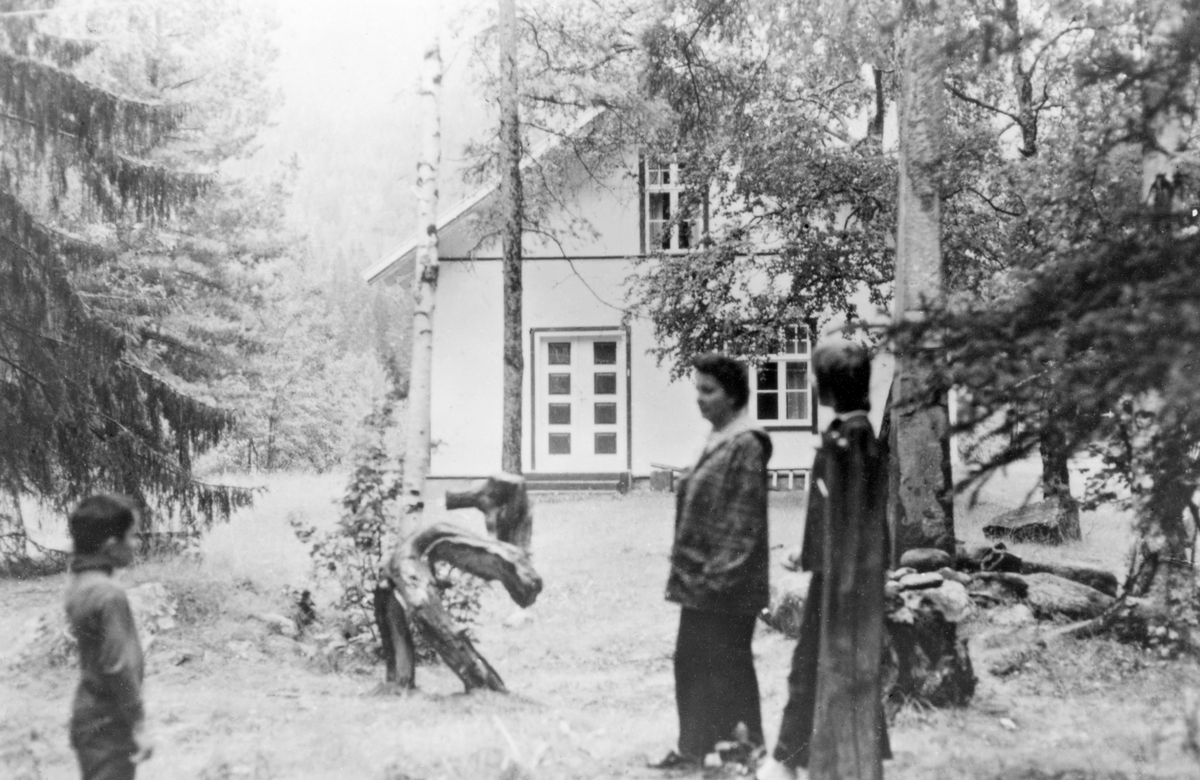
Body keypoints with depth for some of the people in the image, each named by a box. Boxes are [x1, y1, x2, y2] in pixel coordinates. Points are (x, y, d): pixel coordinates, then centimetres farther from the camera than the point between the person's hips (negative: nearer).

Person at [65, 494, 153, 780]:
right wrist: (137, 726, -17)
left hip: (92, 717, 9)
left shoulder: (79, 585, 6)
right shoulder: (108, 594, -23)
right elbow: (118, 666, -23)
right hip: (109, 726, -9)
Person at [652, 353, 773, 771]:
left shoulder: (745, 446, -15)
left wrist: (720, 575, -21)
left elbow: (744, 521, -19)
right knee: (691, 660, 13)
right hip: (699, 580, 9)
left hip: (727, 586, -9)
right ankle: (694, 748, 21)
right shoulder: (716, 440, 13)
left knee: (726, 664, -1)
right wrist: (688, 570, 17)